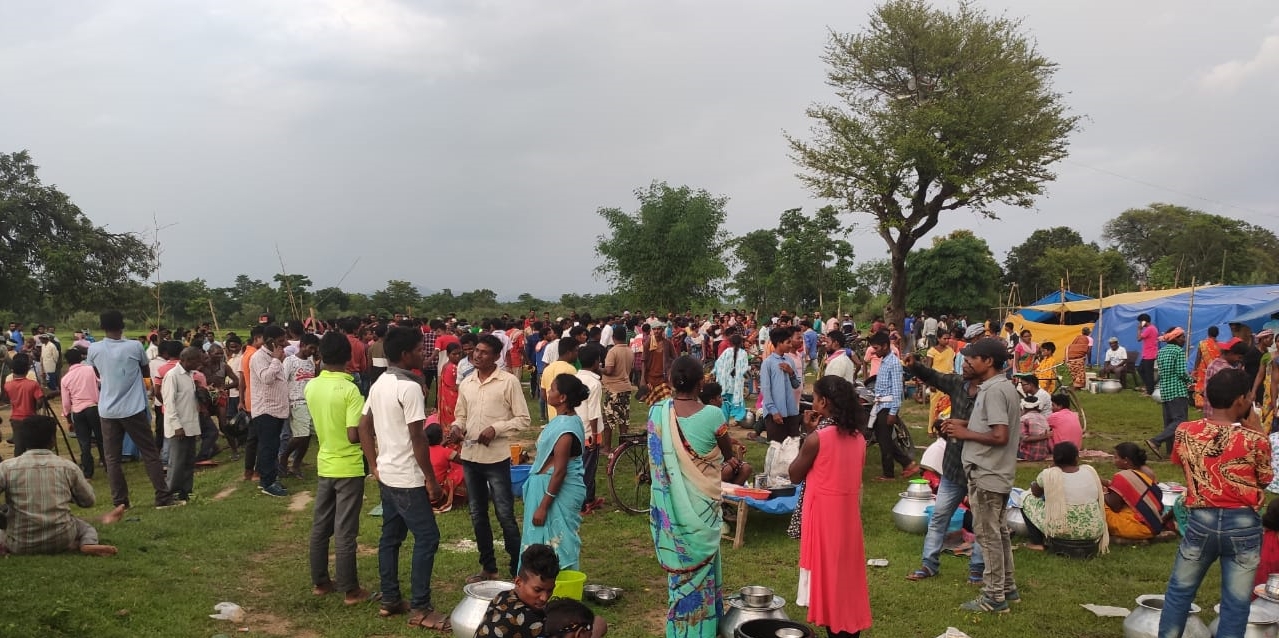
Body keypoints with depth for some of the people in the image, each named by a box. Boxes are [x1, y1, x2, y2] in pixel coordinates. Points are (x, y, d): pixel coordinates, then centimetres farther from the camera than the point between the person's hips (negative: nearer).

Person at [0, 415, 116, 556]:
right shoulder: (68, 467, -2)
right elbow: (88, 501, 9)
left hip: (20, 545, 1)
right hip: (62, 541, -1)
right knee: (85, 527, 27)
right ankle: (88, 544, -5)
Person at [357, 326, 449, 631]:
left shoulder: (379, 384, 7)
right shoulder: (410, 387, -20)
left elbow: (364, 427, 13)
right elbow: (418, 439, -21)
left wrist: (374, 466, 17)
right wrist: (431, 480, -14)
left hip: (386, 475, 9)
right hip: (408, 479, -9)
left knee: (390, 537, 15)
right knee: (427, 538, -2)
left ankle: (390, 600, 23)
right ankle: (420, 608, 2)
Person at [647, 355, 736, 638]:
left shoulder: (657, 412, -10)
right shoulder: (712, 415, -18)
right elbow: (728, 453, -1)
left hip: (672, 503, 3)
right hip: (703, 503, -2)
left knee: (679, 564, 16)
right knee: (702, 562, 12)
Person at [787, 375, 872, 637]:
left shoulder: (817, 438, -18)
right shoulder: (858, 437, 1)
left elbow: (795, 475, -6)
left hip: (824, 514, -6)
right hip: (849, 512, 6)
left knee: (826, 572, 6)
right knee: (847, 570, 16)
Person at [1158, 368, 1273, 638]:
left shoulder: (1185, 432, -8)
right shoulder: (1253, 440, -16)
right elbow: (1265, 480, 1)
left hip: (1200, 521, 2)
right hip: (1243, 524, -2)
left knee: (1179, 592, 19)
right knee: (1236, 604, 11)